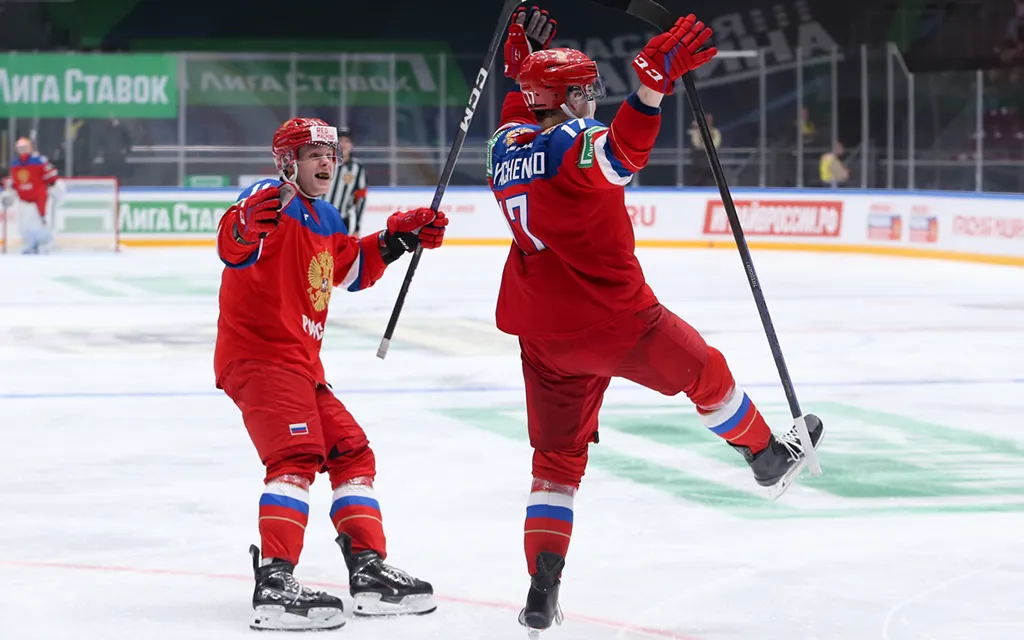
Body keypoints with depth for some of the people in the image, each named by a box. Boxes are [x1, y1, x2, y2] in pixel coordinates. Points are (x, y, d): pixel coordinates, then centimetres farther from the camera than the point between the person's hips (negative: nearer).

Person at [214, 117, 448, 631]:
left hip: (300, 362, 10)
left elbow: (348, 268, 35)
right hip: (258, 354, -10)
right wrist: (249, 226, -56)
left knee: (351, 452, 13)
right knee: (298, 454, -25)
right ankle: (275, 584, -32)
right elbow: (232, 247, -33)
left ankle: (369, 570, 20)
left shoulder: (325, 219, 18)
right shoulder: (272, 201, -12)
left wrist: (396, 239, 24)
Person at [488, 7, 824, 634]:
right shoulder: (575, 143, -17)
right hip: (614, 319, -7)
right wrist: (654, 80, -52)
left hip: (545, 335, 7)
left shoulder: (507, 148, 5)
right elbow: (623, 149, -41)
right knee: (704, 370, 20)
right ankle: (769, 458, 40)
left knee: (558, 457, 11)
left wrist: (522, 65, 33)